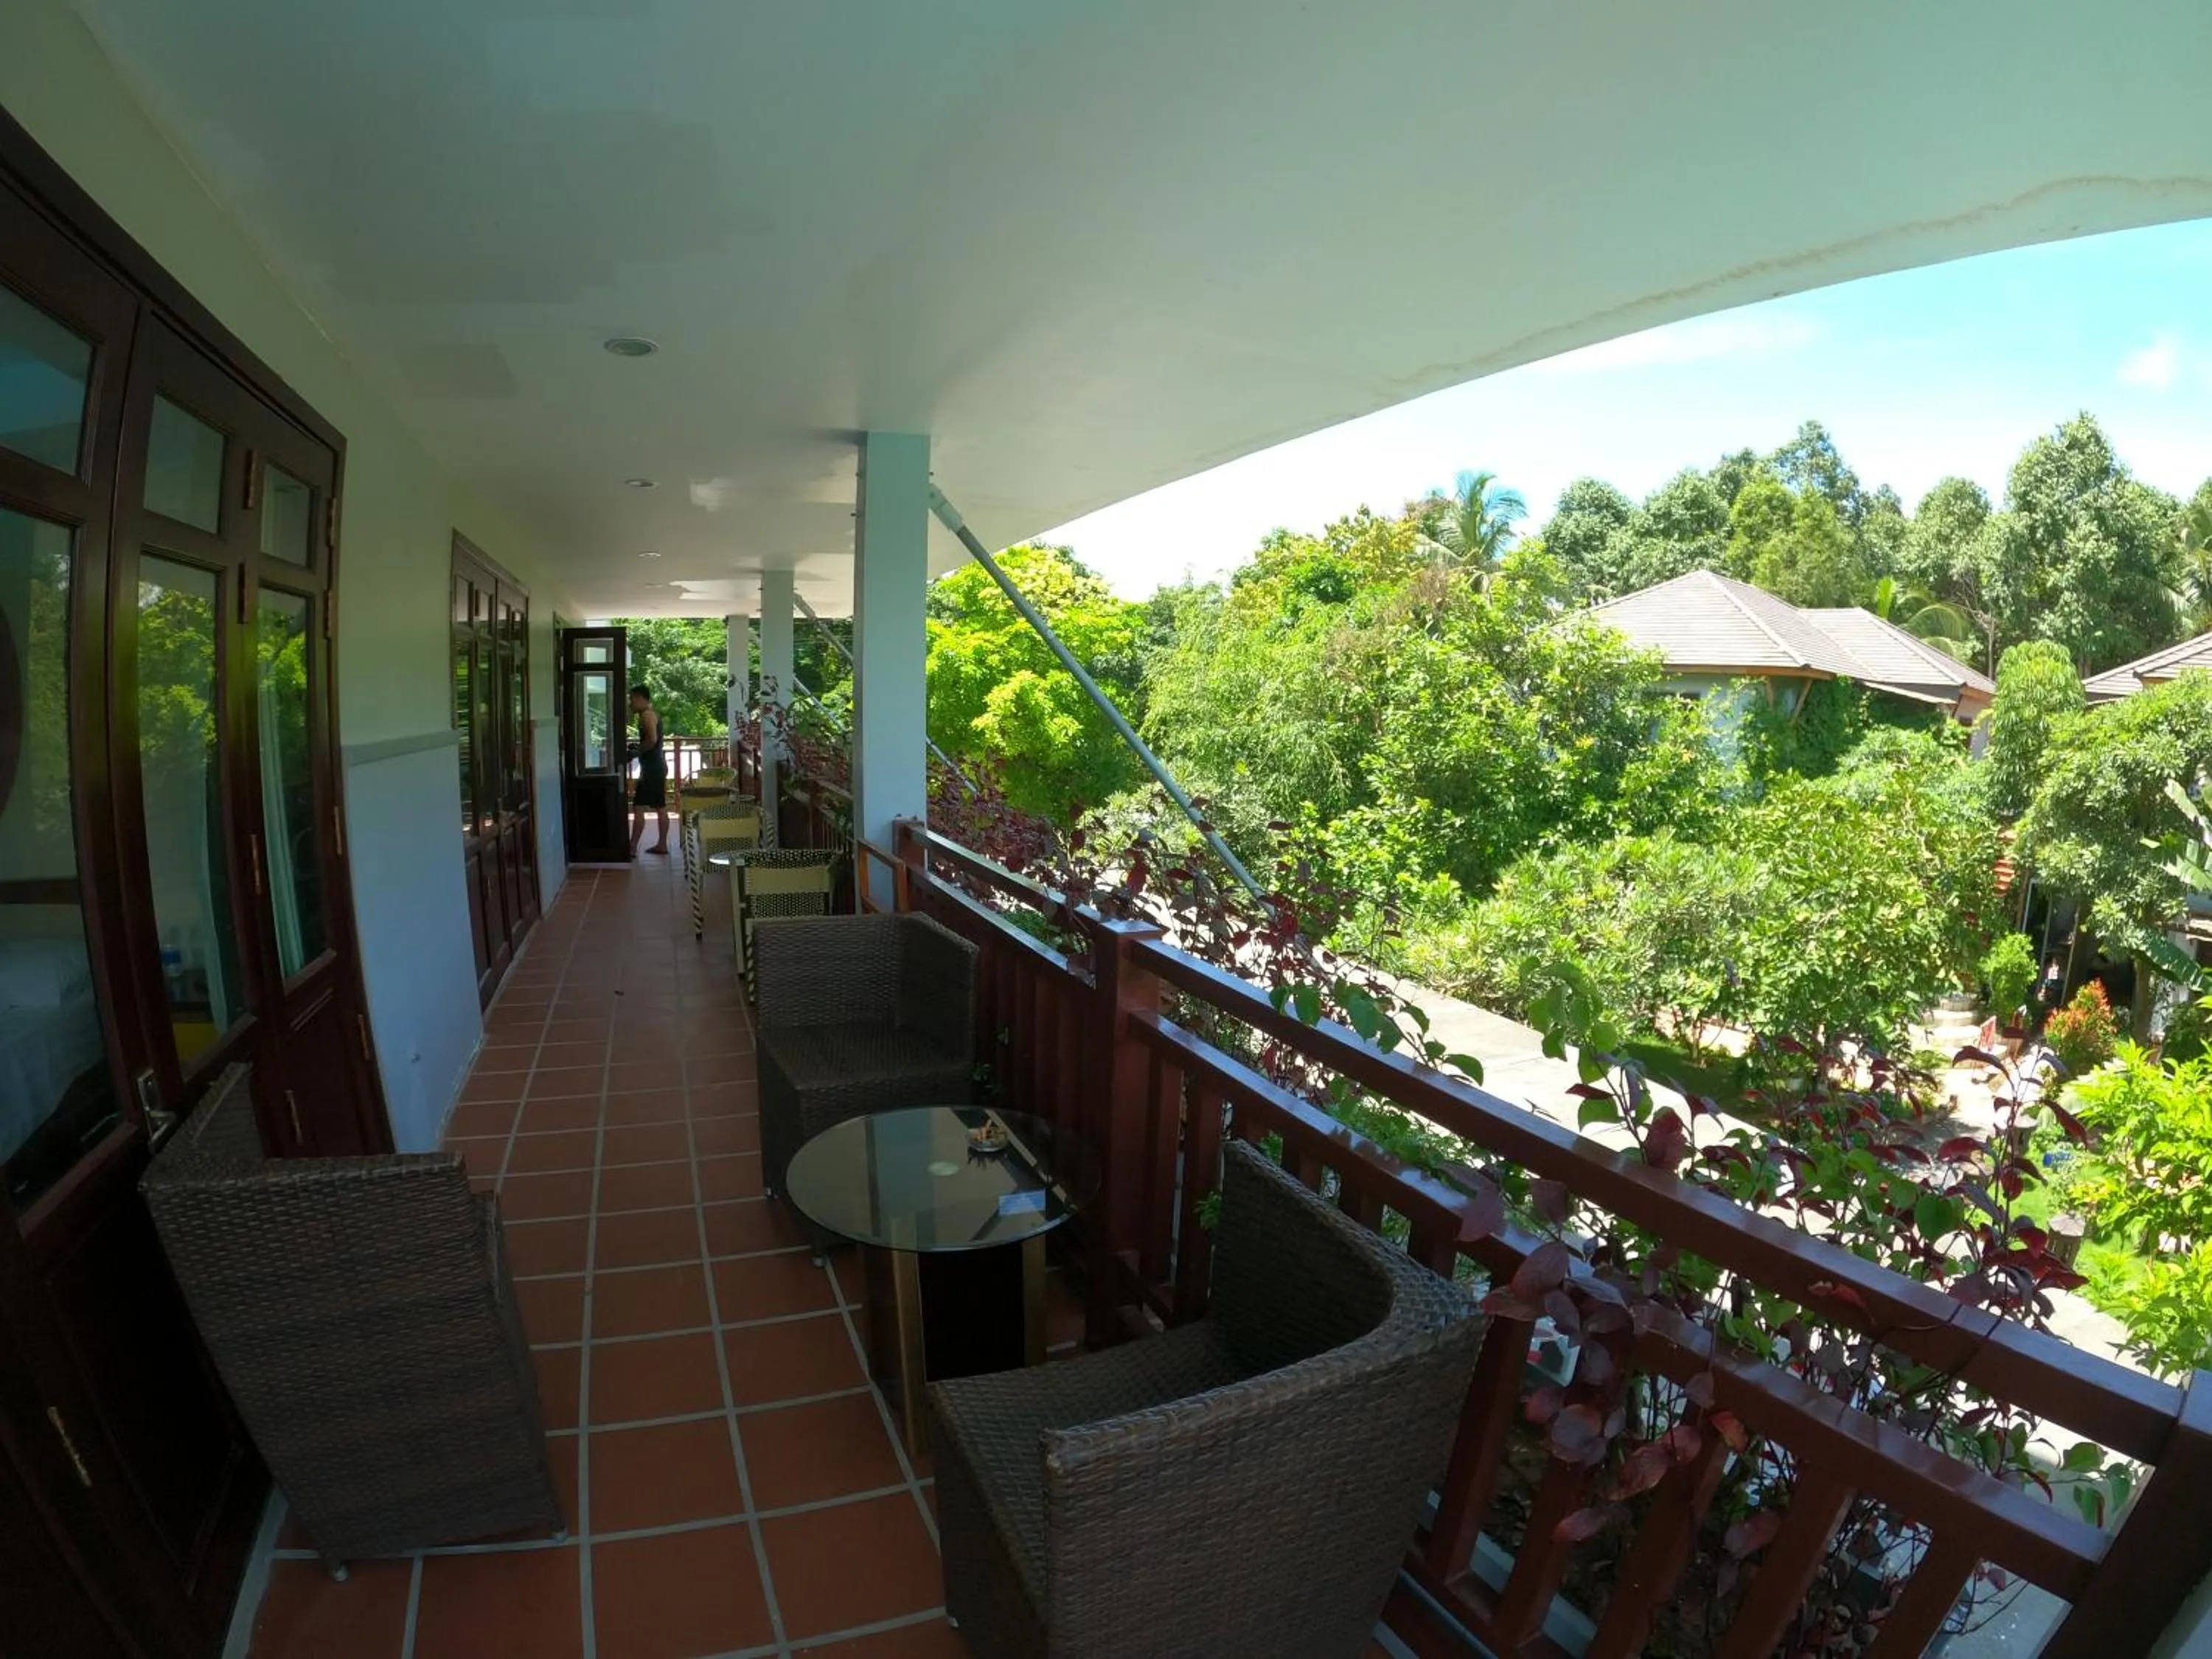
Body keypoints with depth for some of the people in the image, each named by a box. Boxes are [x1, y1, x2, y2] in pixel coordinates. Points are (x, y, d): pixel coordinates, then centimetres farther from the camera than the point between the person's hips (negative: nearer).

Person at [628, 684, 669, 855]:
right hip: (659, 765, 10)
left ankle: (632, 848, -8)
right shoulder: (653, 713, 17)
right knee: (660, 807, 12)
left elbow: (652, 739, -26)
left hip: (651, 767, -10)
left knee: (638, 808, -9)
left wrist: (637, 751, -13)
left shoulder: (647, 714, -13)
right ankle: (662, 844, 16)